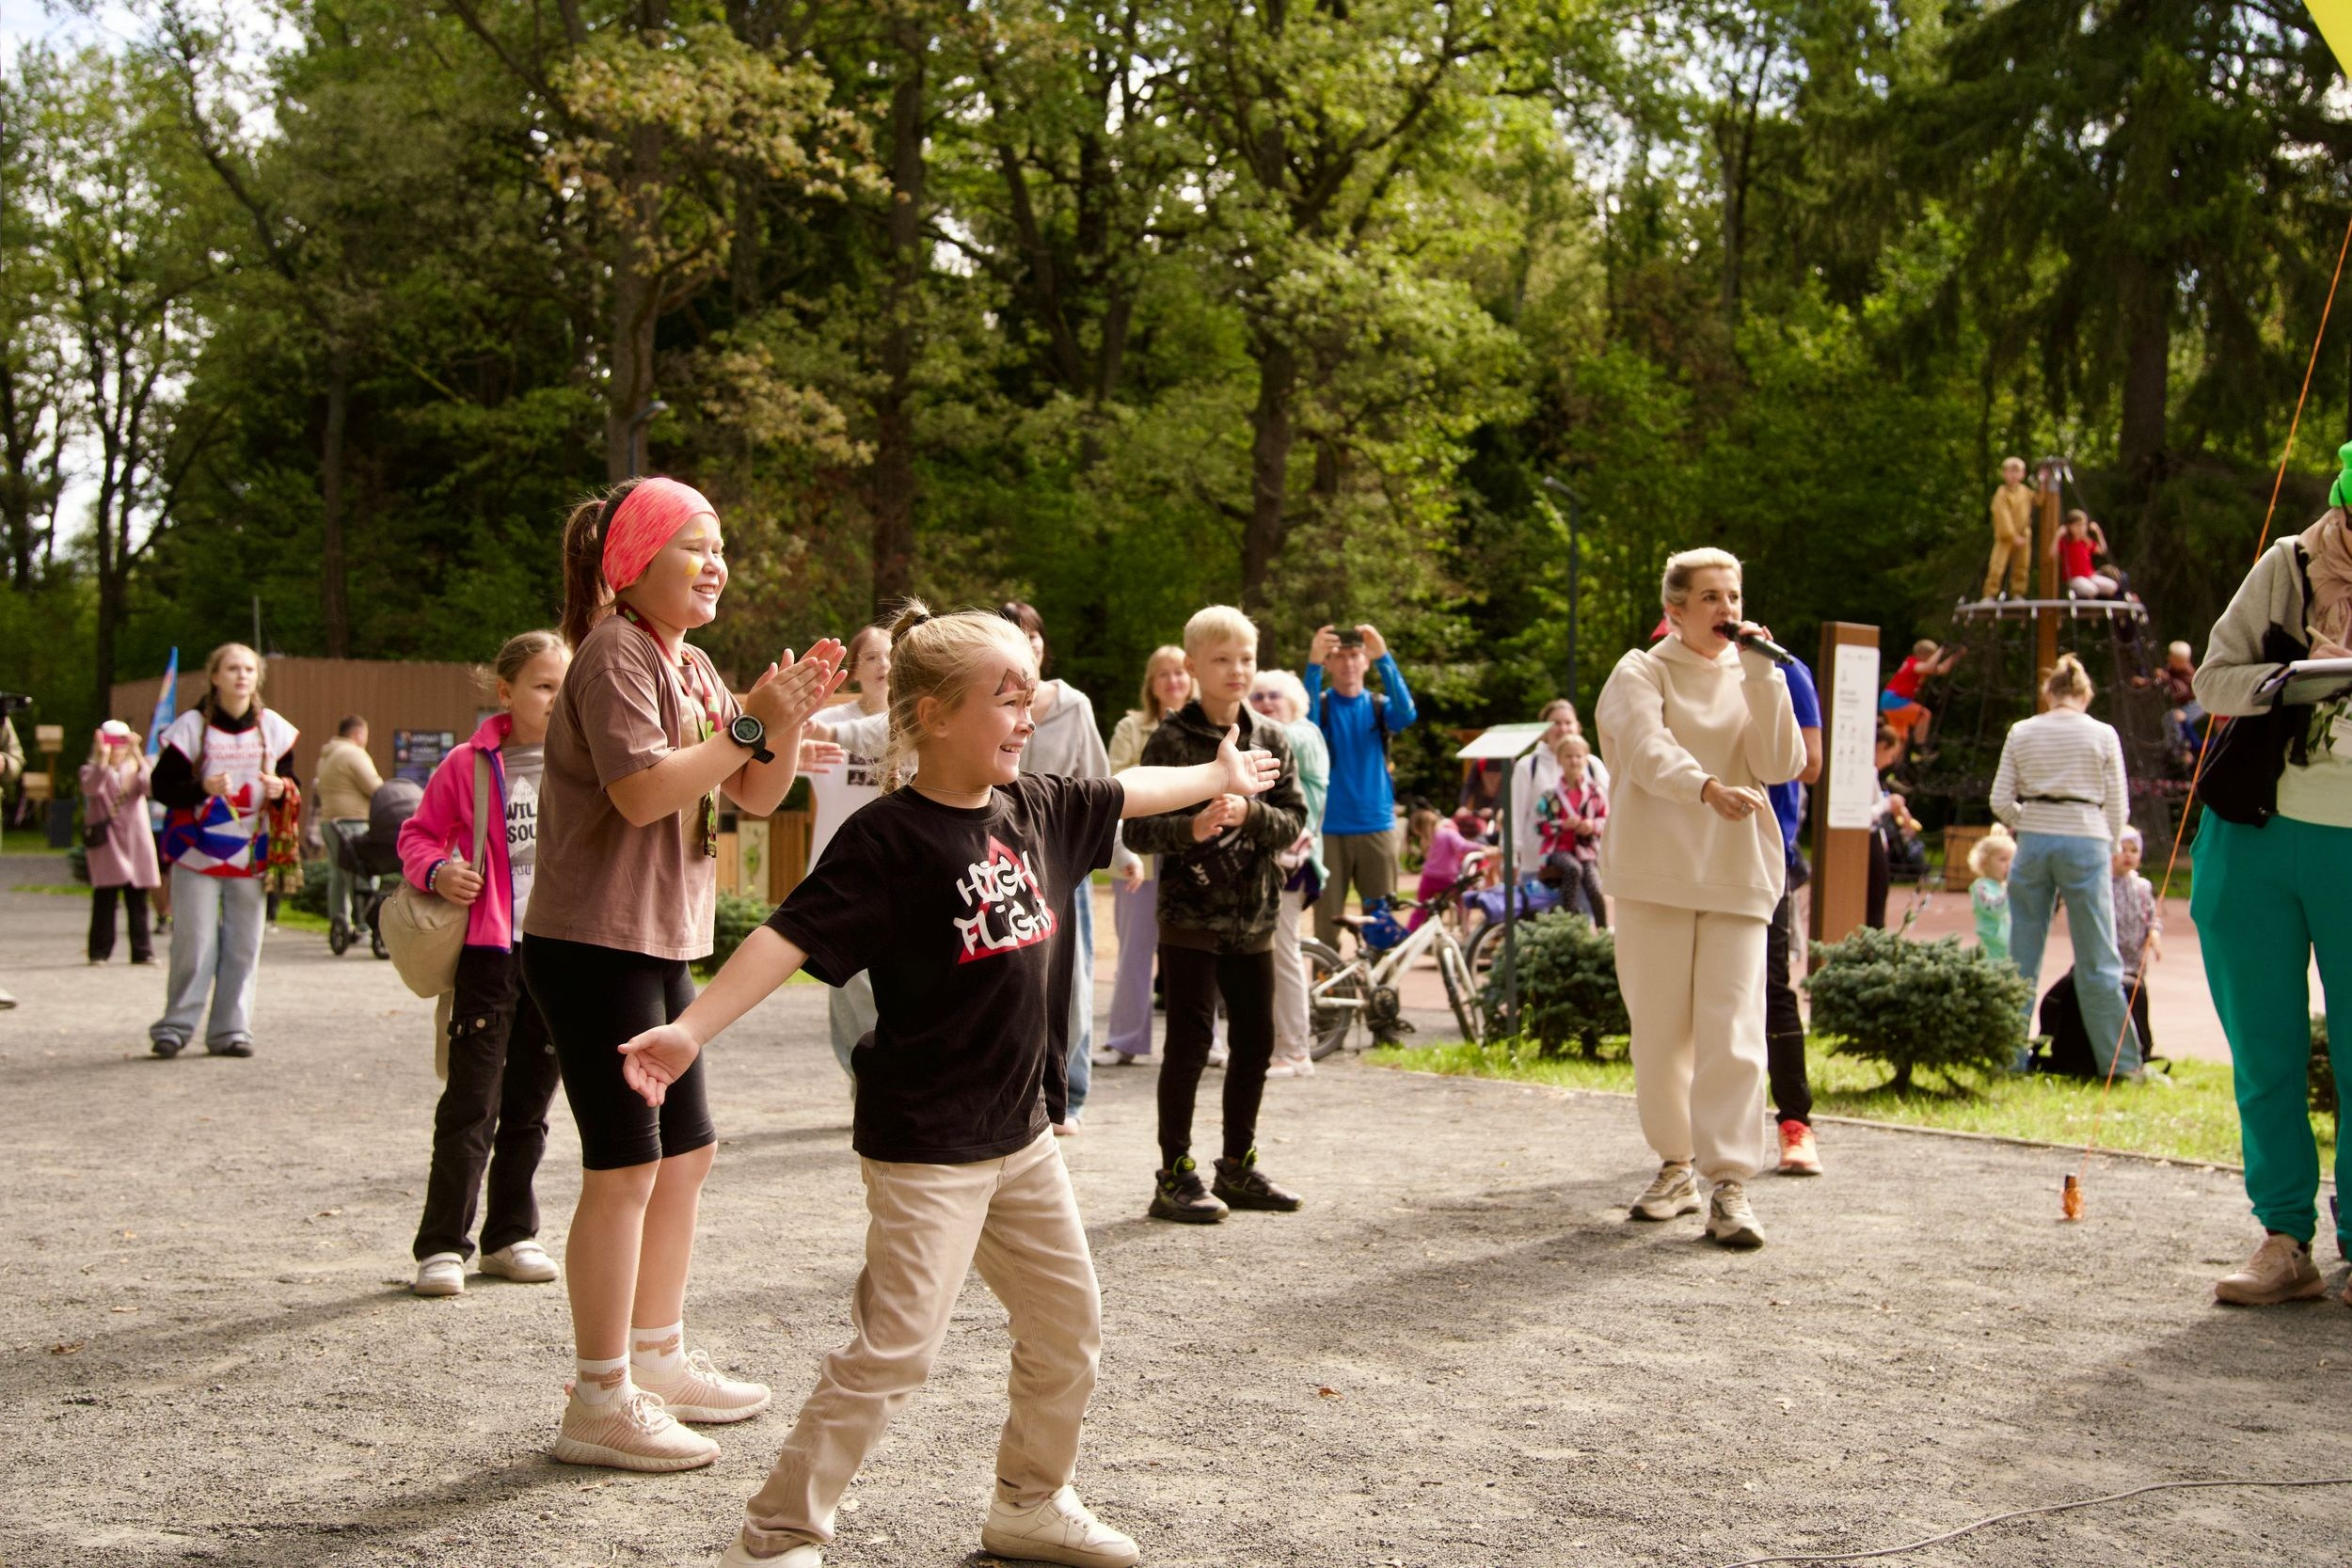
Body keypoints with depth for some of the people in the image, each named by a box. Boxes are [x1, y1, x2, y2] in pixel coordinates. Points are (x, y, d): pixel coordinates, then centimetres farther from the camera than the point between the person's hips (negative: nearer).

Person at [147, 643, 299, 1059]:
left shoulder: (273, 728, 7)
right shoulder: (191, 727, -3)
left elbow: (291, 787, 12)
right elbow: (160, 785, -5)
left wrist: (281, 790, -11)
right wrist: (202, 787, -23)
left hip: (251, 855, 3)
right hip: (198, 853, -3)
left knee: (244, 946, 3)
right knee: (194, 943, -5)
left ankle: (231, 1030, 9)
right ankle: (176, 1025, 5)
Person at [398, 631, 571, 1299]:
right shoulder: (469, 764, -3)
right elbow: (417, 834, 2)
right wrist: (436, 872, -17)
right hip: (489, 950, -4)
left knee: (529, 1106, 12)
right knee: (471, 1104, -6)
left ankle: (510, 1235, 23)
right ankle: (442, 1245, -1)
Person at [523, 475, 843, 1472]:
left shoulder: (692, 667, 16)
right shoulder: (614, 652, -12)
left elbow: (756, 796, 12)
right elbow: (643, 791, -24)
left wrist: (789, 719, -4)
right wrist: (749, 723, -19)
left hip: (661, 945, 10)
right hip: (595, 941, -10)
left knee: (684, 1154, 15)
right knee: (625, 1165, -8)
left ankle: (658, 1361, 28)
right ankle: (599, 1403, -2)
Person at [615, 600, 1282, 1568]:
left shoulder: (1034, 809, 5)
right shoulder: (888, 837, -16)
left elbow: (1123, 793, 24)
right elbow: (792, 935, -24)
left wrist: (1217, 778, 40)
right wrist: (691, 1029, -35)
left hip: (1021, 1133, 8)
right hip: (925, 1147, -8)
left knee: (1068, 1326, 17)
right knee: (893, 1349, -10)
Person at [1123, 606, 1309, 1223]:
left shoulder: (1269, 739, 7)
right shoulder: (1171, 741, -6)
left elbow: (1295, 820, 2)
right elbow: (1137, 829, -9)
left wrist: (1248, 813, -16)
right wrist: (1191, 828, -26)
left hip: (1253, 918, 5)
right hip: (1190, 915, -5)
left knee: (1255, 1043, 11)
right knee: (1190, 1041, -6)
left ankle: (1237, 1166, 25)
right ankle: (1175, 1177, 2)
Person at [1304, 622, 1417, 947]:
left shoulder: (1379, 706, 7)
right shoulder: (1321, 704, 3)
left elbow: (1406, 714, -16)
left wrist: (1384, 658, -29)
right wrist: (1312, 663, -35)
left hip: (1377, 827, 2)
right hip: (1328, 830, -1)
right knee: (1327, 922, -1)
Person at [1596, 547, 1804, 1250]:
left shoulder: (1752, 678, 13)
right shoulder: (1641, 674, 2)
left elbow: (1782, 764, -2)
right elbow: (1650, 752, -18)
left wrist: (1761, 675, -7)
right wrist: (1708, 787, -37)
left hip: (1737, 873, 2)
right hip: (1655, 872, -1)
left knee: (1733, 1031, -9)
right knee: (1659, 1031, 4)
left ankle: (1730, 1185, -9)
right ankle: (1676, 1167, 20)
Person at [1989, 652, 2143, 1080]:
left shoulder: (2021, 732, 6)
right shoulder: (2102, 735, 2)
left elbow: (2000, 801, 2)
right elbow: (2116, 805, 2)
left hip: (2034, 841, 2)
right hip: (2086, 841, -2)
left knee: (2022, 957, 8)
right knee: (2098, 961, 3)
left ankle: (2011, 1056, 9)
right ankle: (2120, 1062, 6)